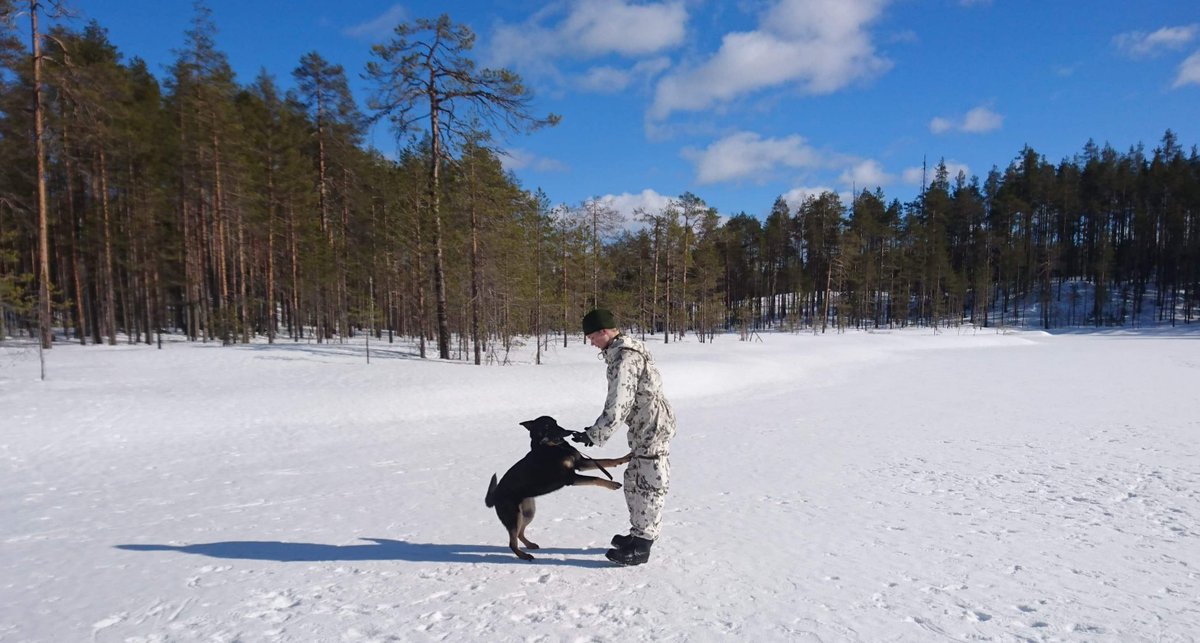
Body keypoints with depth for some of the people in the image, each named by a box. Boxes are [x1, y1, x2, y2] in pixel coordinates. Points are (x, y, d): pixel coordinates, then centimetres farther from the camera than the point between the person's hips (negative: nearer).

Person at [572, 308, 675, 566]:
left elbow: (617, 406, -25)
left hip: (652, 427, -10)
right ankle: (639, 535, 30)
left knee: (648, 486, -1)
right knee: (634, 482, 18)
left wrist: (594, 436, -17)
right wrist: (596, 431, 11)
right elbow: (621, 402, 15)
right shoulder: (626, 349, 11)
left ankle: (640, 547, 7)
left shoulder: (624, 358, -22)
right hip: (645, 428, 10)